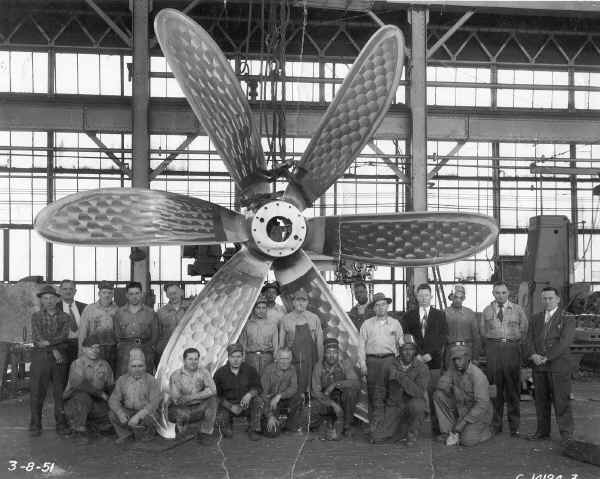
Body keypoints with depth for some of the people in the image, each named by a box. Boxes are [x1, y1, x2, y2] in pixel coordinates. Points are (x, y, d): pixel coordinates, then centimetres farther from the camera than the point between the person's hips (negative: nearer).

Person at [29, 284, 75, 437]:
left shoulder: (65, 317, 8)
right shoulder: (36, 316, 7)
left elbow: (64, 336, -4)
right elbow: (36, 337, -2)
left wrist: (48, 342, -14)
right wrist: (54, 349, -9)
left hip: (60, 357, 1)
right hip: (40, 357, -1)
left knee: (60, 391, 3)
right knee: (37, 391, 0)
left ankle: (61, 424, 11)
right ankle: (35, 425, 8)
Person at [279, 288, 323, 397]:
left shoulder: (314, 318, 9)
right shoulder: (285, 319, 6)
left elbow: (319, 341, 11)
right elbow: (281, 342, 9)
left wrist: (320, 361, 8)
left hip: (310, 359, 1)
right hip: (291, 359, -1)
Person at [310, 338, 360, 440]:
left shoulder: (345, 364, -14)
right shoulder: (319, 366, -11)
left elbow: (356, 383, -28)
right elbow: (316, 391, -14)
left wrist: (335, 384, -36)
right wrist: (334, 405, -27)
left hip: (343, 401, -2)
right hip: (327, 401, 2)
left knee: (350, 390, -32)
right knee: (314, 406, -26)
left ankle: (346, 425, -13)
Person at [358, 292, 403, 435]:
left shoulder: (395, 323, 14)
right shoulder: (367, 324, 13)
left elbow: (400, 344, 14)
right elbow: (361, 344, 10)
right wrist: (362, 363, 1)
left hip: (388, 359, -1)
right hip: (371, 359, 1)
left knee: (382, 390, -12)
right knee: (371, 391, -1)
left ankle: (377, 419, -11)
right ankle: (373, 423, 2)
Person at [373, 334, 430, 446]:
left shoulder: (422, 368, -13)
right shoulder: (393, 366, -3)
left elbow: (418, 393, -27)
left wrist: (401, 377, -31)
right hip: (394, 406, 1)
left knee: (416, 405, -38)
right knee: (379, 438, -17)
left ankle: (413, 433, -10)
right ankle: (403, 427, 13)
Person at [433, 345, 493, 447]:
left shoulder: (478, 376, -30)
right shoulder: (454, 368, -9)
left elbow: (482, 405, -32)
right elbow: (441, 384, -3)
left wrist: (463, 422, -32)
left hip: (478, 413, -6)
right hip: (461, 409, 6)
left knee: (467, 441, -24)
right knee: (438, 395, -11)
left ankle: (486, 430, 9)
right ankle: (448, 431, -2)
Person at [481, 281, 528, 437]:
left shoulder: (517, 309, 9)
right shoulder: (487, 310, 12)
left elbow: (524, 331, 12)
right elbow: (483, 332, 16)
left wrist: (513, 345, 5)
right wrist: (491, 346, 8)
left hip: (512, 348, -1)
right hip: (493, 349, 1)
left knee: (513, 388, 0)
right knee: (495, 387, -1)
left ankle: (514, 426, 7)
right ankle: (496, 425, 7)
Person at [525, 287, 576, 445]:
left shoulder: (567, 319, 1)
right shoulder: (535, 318, 17)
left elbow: (564, 341, -10)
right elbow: (530, 339, 10)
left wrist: (546, 357, -16)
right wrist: (533, 355, -10)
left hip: (559, 366, -4)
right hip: (539, 367, 5)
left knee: (561, 400, -4)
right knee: (541, 400, 7)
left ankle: (566, 433, 3)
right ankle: (542, 431, 15)